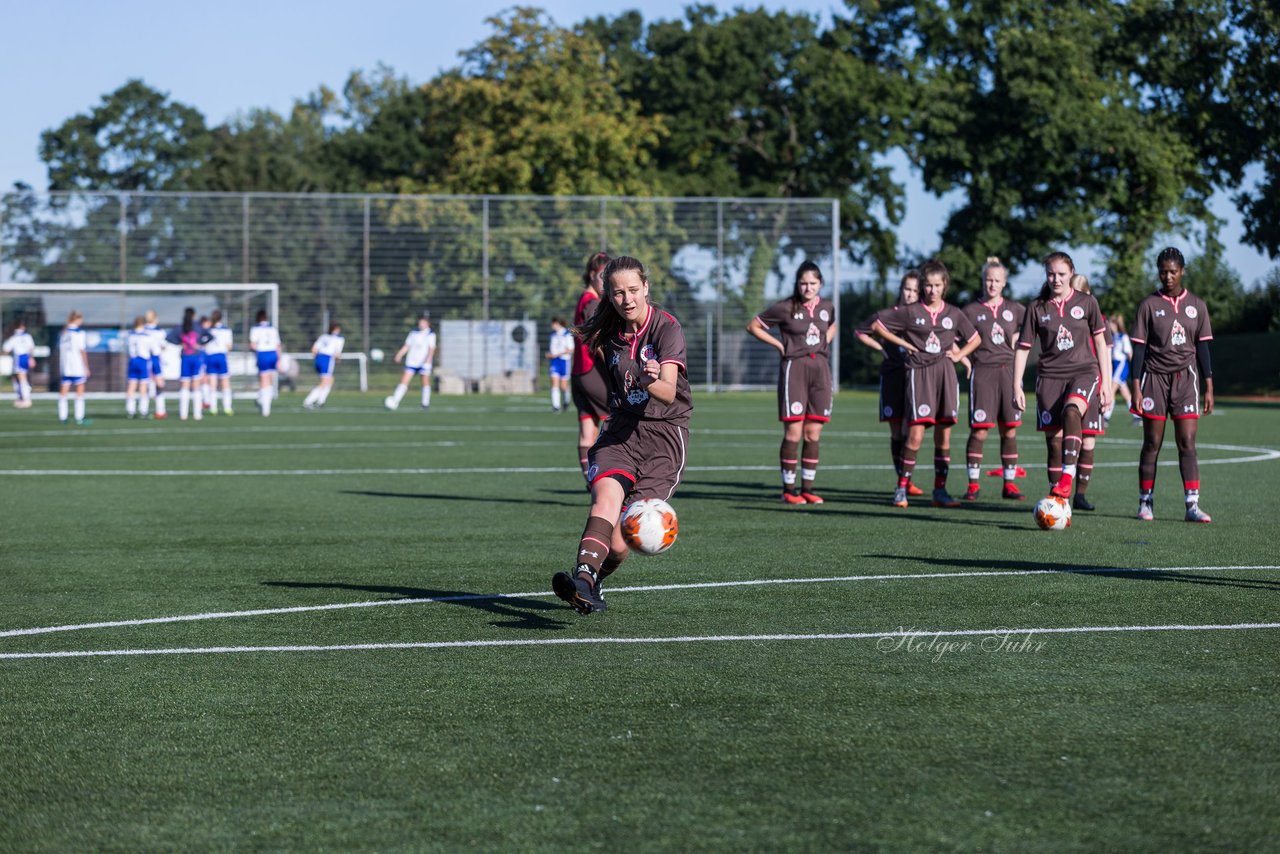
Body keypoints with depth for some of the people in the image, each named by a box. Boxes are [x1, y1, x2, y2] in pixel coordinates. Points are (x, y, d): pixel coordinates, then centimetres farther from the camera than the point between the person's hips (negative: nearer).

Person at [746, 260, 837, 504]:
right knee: (794, 431, -8)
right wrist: (779, 345, -2)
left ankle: (807, 488, 10)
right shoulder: (785, 308, -4)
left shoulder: (827, 307, 10)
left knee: (813, 433, 4)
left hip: (820, 367, 4)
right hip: (794, 367, -4)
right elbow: (753, 326, 3)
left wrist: (825, 343, 13)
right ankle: (789, 488, -2)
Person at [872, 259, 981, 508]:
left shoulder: (954, 314, 11)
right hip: (919, 372, -3)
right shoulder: (910, 312, 3)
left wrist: (959, 355, 8)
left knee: (944, 435, 3)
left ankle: (940, 490, 9)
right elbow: (877, 326, 8)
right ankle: (901, 488, -5)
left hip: (945, 373, 3)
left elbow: (975, 339, 23)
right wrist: (903, 343, 3)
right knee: (916, 435, -12)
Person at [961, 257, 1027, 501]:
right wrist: (967, 361, -5)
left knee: (1009, 430, 2)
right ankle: (973, 484, 0)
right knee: (979, 430, -7)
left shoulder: (1014, 309, 10)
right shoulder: (972, 311, 4)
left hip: (1008, 371, 2)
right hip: (982, 372, -2)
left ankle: (1009, 484, 8)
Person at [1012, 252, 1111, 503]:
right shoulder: (1037, 308, 4)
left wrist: (1105, 382, 7)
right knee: (1054, 440, -2)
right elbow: (1023, 348, 7)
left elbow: (1099, 342, 10)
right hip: (1050, 376, 2)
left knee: (1072, 411, -33)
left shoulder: (1086, 303, 4)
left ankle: (1067, 478, -43)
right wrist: (1017, 386, 0)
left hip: (1084, 371, -2)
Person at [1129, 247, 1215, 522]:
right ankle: (1145, 503, 10)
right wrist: (1135, 386, -7)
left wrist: (1209, 387, 4)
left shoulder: (1196, 305, 7)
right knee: (1152, 443, 3)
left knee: (1187, 443, -7)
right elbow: (1139, 348, 0)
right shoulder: (1149, 305, 1)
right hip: (1155, 378, -1)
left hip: (1185, 378, 1)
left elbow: (1202, 347, 9)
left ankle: (1192, 505, -11)